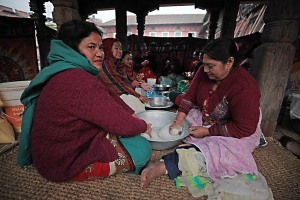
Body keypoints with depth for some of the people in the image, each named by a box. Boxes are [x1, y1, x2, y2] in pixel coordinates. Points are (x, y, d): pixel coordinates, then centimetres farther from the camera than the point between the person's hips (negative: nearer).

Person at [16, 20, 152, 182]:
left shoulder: (68, 73, 1)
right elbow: (121, 123, -29)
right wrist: (143, 126, -9)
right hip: (63, 163, -9)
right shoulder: (77, 81, -33)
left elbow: (111, 97, 3)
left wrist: (133, 116, -4)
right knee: (142, 148, -11)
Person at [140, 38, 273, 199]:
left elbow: (244, 129, -26)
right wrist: (178, 122, -16)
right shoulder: (204, 72, -12)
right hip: (205, 120, 8)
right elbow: (189, 97, -7)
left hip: (236, 134, -7)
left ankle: (161, 167, -36)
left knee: (205, 152, -34)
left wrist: (207, 131, -25)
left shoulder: (244, 87, -29)